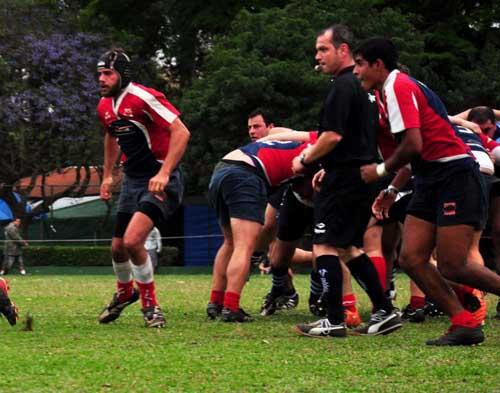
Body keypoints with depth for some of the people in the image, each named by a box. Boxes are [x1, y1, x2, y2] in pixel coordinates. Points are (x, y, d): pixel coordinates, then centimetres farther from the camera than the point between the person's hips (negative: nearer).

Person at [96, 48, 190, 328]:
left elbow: (181, 132, -25)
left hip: (160, 180, -8)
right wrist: (108, 175, 25)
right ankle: (125, 292, 42)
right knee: (118, 247, 11)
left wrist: (164, 173, -31)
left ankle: (150, 305, -4)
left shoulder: (144, 98, -20)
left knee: (132, 240, -23)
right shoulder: (105, 107, 6)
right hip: (133, 179, 8)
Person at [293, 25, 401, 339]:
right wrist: (326, 167, 24)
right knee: (349, 247, 17)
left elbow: (334, 136, -21)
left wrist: (305, 161, -6)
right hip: (365, 175, 10)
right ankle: (385, 312, 14)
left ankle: (335, 321, -8)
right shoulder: (364, 84, 16)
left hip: (345, 180, -10)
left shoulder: (343, 86, -14)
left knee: (325, 245, -6)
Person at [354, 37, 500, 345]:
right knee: (412, 258, 0)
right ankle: (465, 324, 0)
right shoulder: (399, 87, 18)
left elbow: (413, 145, -22)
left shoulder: (398, 86, -12)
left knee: (452, 266, -13)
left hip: (456, 179, -10)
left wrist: (381, 170, -7)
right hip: (432, 181, 10)